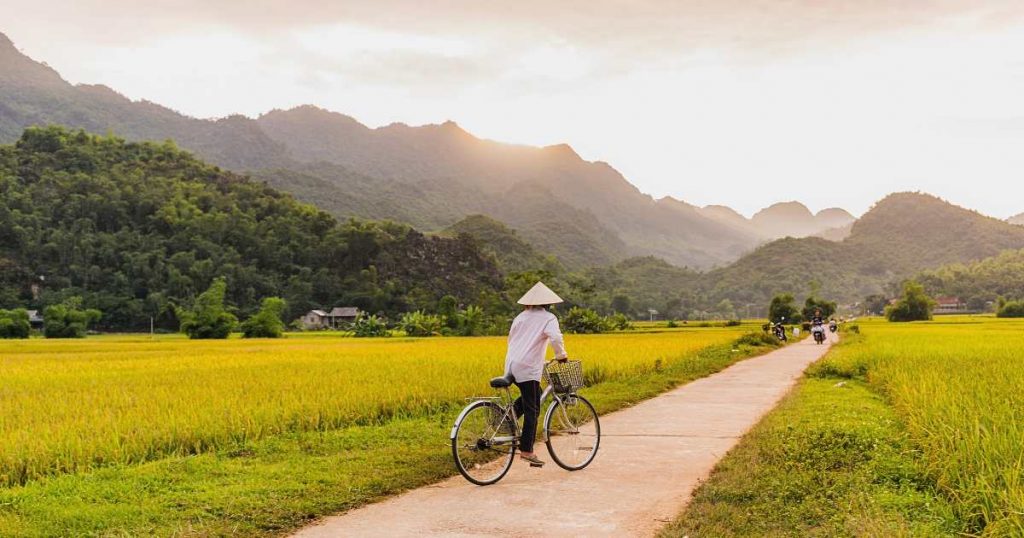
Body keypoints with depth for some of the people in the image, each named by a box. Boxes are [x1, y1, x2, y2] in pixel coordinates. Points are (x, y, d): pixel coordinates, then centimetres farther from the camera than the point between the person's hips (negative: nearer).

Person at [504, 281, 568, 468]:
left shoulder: (521, 317, 18)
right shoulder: (548, 318, -2)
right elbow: (556, 338, -19)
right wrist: (561, 356, -3)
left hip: (511, 365, 7)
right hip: (528, 368, -7)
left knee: (531, 396, 28)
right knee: (532, 409, 0)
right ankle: (526, 450, 0)